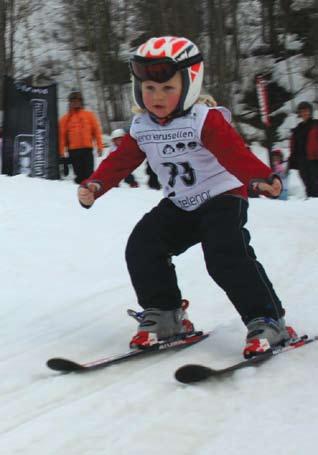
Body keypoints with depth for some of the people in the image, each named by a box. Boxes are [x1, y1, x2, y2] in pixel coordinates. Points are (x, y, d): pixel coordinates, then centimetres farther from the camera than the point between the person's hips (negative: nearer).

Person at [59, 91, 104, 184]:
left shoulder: (89, 115, 9)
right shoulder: (66, 118, 9)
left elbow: (97, 131, 6)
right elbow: (62, 135, 6)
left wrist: (99, 146, -1)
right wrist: (61, 150, 0)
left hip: (87, 149, -1)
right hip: (73, 150, 1)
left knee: (88, 173, -6)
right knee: (79, 175, 2)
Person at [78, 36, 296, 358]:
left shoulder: (206, 120, -21)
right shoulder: (141, 128, -1)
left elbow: (235, 153, -34)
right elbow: (119, 161, 4)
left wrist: (260, 177, -53)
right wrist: (94, 186, -15)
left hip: (223, 197, -6)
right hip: (179, 206, 6)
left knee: (226, 255, -27)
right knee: (141, 247, -9)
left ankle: (267, 322, -17)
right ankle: (163, 316, 6)